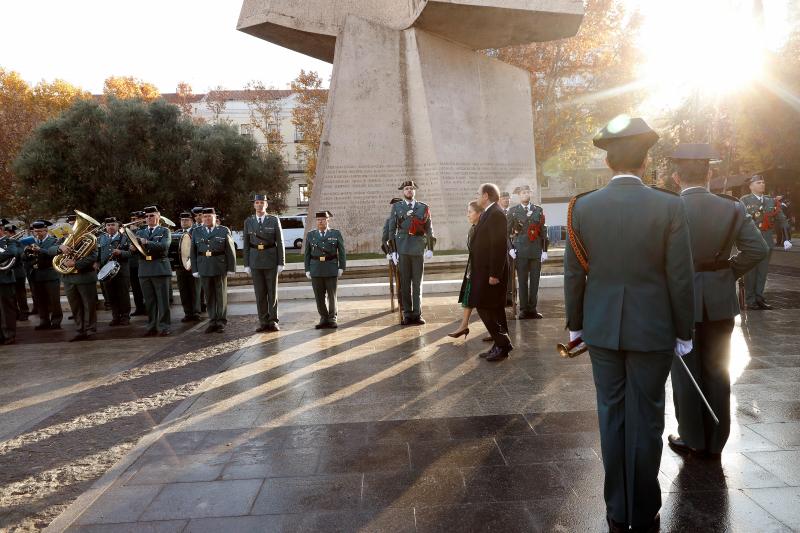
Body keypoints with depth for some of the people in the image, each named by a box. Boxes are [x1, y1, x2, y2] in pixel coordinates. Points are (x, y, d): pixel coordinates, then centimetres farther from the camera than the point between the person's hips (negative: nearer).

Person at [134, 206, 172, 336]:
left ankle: (165, 327, 4)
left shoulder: (165, 231, 5)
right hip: (144, 270, 4)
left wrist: (146, 242, -24)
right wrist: (133, 248, -15)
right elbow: (134, 247, 8)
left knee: (163, 300, -1)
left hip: (160, 269, -4)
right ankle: (152, 326, 15)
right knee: (149, 301, 7)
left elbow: (164, 246, -13)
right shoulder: (140, 232, 19)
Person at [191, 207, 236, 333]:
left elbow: (230, 251, 0)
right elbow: (193, 252, 8)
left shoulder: (224, 231, 3)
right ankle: (212, 321, 13)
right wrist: (195, 270, 1)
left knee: (221, 295, 3)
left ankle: (221, 322, 11)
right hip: (204, 268, 2)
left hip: (220, 268, -2)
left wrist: (231, 268, -6)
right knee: (209, 296, 6)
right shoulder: (196, 232, 10)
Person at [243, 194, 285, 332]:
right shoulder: (248, 221, 6)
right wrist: (246, 264, 1)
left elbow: (280, 242, -1)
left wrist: (281, 263, -6)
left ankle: (273, 321, 9)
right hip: (255, 261, 2)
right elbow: (246, 244, 6)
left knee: (272, 292, 2)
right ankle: (263, 322, 12)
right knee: (260, 293, 4)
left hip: (271, 260, -2)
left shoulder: (274, 220, 0)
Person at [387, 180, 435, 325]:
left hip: (418, 248, 0)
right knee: (404, 282, 1)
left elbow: (429, 229, 9)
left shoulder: (423, 208, 11)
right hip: (402, 249, 0)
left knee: (417, 282, 2)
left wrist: (430, 248, 1)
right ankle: (407, 314, 7)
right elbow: (392, 229, 6)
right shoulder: (396, 207, 10)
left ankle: (417, 313, 9)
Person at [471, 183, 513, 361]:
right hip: (484, 271, 10)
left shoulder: (496, 214, -15)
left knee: (486, 308, -7)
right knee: (493, 309, 13)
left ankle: (502, 344, 2)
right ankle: (501, 345, 21)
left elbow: (499, 245, -21)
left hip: (491, 272, -10)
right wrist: (474, 270, 15)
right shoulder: (489, 213, 15)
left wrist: (494, 273, -22)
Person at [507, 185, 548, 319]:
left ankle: (532, 308, 14)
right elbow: (507, 231, 5)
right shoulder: (513, 211, 5)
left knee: (535, 280, 5)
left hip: (536, 251, 2)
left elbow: (543, 231, 8)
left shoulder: (539, 210, 9)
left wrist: (544, 250, 4)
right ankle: (524, 309, 10)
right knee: (522, 281, 2)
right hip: (521, 251, -1)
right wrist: (510, 248, -5)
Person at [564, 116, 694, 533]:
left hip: (602, 329, 2)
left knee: (612, 417, 13)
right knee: (645, 421, 11)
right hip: (652, 330, -1)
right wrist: (684, 331, 5)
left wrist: (575, 324, 11)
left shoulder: (583, 207, -5)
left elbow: (573, 274, 0)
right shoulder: (670, 206, -10)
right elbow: (680, 278, -8)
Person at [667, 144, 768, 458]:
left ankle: (692, 439, 21)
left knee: (686, 373, 10)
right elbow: (758, 249, -6)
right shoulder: (732, 208, -3)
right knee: (717, 372, 15)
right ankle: (715, 441, 26)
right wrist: (730, 273, 7)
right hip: (720, 302, 3)